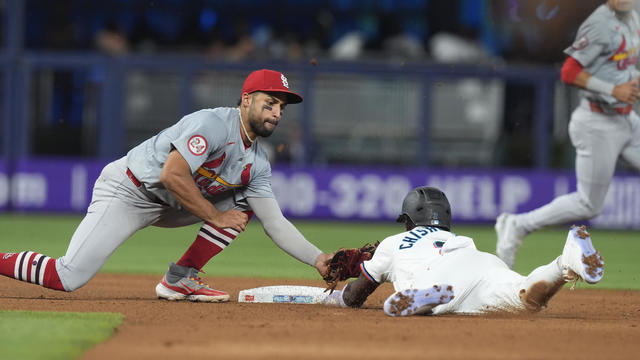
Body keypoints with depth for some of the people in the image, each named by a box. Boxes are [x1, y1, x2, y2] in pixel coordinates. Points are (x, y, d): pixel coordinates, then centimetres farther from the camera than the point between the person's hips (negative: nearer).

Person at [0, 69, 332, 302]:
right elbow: (172, 175, -30)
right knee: (68, 278, -22)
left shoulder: (257, 163, 3)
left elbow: (275, 223, 1)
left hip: (168, 205, 9)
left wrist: (318, 259, -11)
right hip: (127, 191, -9)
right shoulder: (214, 124, -22)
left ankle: (180, 279, 0)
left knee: (243, 203, 1)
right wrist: (215, 217, -20)